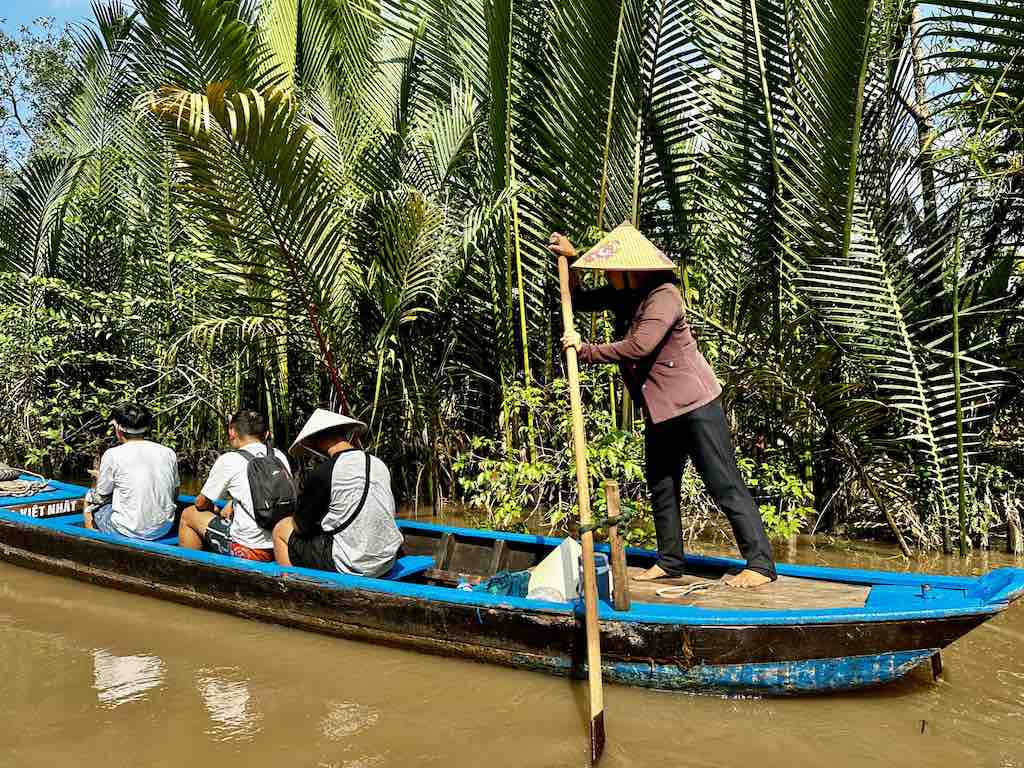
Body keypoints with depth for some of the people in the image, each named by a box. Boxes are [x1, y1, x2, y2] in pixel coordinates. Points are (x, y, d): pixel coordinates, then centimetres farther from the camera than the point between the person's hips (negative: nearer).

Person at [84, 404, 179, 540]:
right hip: (164, 529, 4)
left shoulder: (112, 455, -10)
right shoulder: (169, 453, 0)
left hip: (128, 532, -4)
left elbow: (100, 498, 1)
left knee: (89, 499, 22)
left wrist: (99, 478, 23)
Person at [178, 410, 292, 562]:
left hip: (248, 550, -6)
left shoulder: (229, 460, -10)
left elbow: (201, 503, 6)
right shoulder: (280, 457, 5)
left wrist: (213, 508, 25)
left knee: (188, 514, 16)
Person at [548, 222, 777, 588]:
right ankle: (670, 561, 27)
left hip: (695, 404, -9)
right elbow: (581, 302, 19)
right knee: (660, 486, 14)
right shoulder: (623, 295, 8)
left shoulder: (663, 296, -19)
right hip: (660, 410, 9)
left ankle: (760, 564, 1)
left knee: (725, 485, -6)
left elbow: (639, 346, -29)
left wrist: (585, 350, -19)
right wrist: (569, 260, 5)